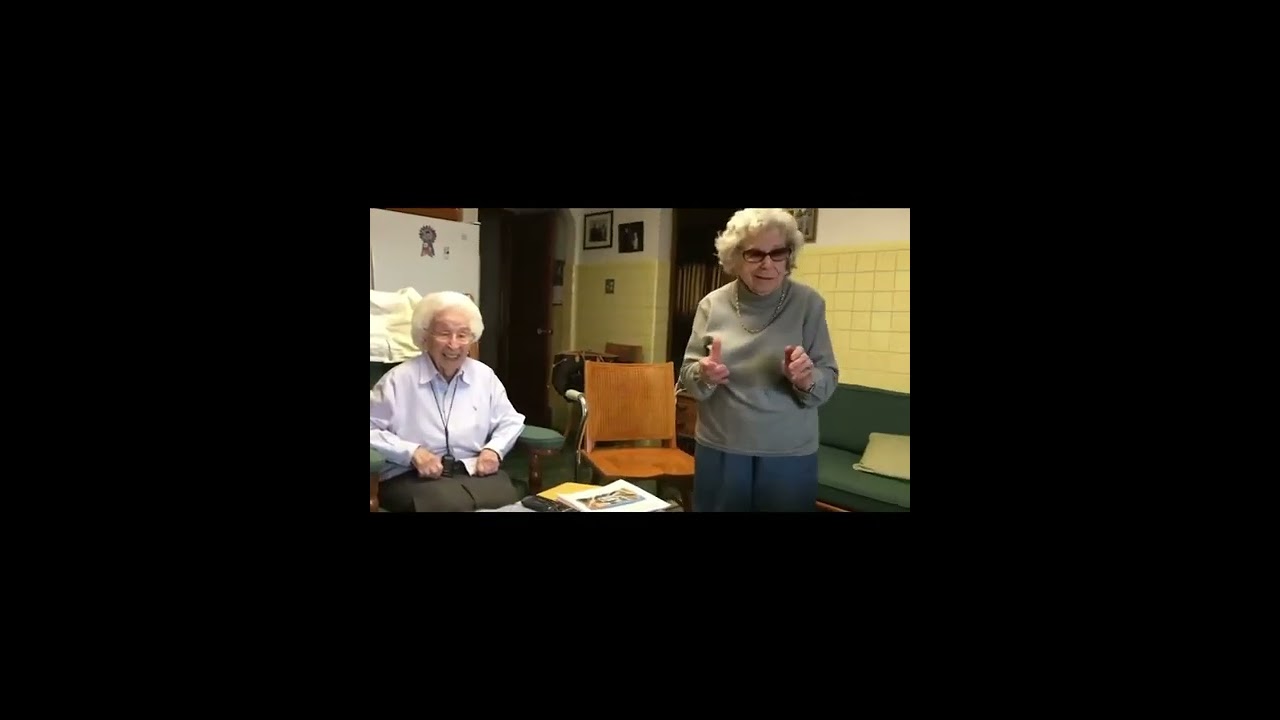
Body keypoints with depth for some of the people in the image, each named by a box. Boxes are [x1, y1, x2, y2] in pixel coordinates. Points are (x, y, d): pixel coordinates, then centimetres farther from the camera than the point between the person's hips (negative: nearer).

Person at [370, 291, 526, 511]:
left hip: (475, 471, 4)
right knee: (453, 505, -36)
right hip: (413, 476, -3)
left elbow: (510, 421, 21)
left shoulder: (484, 376, 13)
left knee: (506, 501, -28)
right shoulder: (399, 379, 1)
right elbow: (372, 430, 0)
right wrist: (411, 452, -13)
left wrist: (494, 449, 1)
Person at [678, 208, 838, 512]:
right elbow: (687, 376, 1)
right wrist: (704, 375, -21)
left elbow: (828, 380, -4)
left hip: (790, 455, -1)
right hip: (719, 450, 1)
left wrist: (807, 380, -26)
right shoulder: (712, 304, -3)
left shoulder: (809, 303, -6)